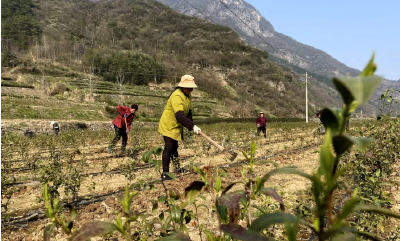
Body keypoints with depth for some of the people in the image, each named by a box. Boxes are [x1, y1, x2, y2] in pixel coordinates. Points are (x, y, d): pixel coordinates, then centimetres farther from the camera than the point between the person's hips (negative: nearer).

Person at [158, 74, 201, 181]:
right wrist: (192, 126, -38)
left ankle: (177, 168, 31)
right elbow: (180, 116, -36)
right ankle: (165, 173, 0)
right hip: (168, 126, -9)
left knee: (174, 147, 19)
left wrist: (192, 126, -1)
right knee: (169, 147, -9)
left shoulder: (187, 95, 5)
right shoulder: (177, 96, -28)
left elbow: (188, 112, 10)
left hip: (176, 126, 9)